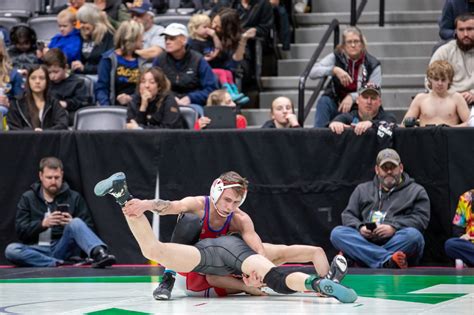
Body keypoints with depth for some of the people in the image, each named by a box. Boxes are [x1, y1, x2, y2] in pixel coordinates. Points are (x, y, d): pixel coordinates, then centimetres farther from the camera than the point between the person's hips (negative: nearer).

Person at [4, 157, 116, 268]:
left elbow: (88, 228, 5)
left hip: (64, 249, -1)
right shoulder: (28, 198, 10)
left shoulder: (74, 197, 10)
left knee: (76, 223, -30)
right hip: (38, 250, 1)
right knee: (11, 250, -31)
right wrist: (42, 224, -17)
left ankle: (100, 254, -57)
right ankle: (60, 264, -36)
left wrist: (73, 224, -17)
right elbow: (21, 230, 1)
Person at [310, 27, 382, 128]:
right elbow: (312, 72, -14)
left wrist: (352, 97, -30)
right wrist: (334, 70, -29)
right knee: (324, 101, -30)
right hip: (336, 105, 1)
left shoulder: (373, 64, -6)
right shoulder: (336, 57, -3)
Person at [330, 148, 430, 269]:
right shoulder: (362, 189, 24)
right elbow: (348, 215, 17)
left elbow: (422, 218, 2)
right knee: (337, 233, -26)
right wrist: (360, 227, -7)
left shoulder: (416, 191, 16)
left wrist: (394, 227, -14)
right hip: (366, 242, 3)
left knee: (413, 235, -34)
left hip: (399, 244, -3)